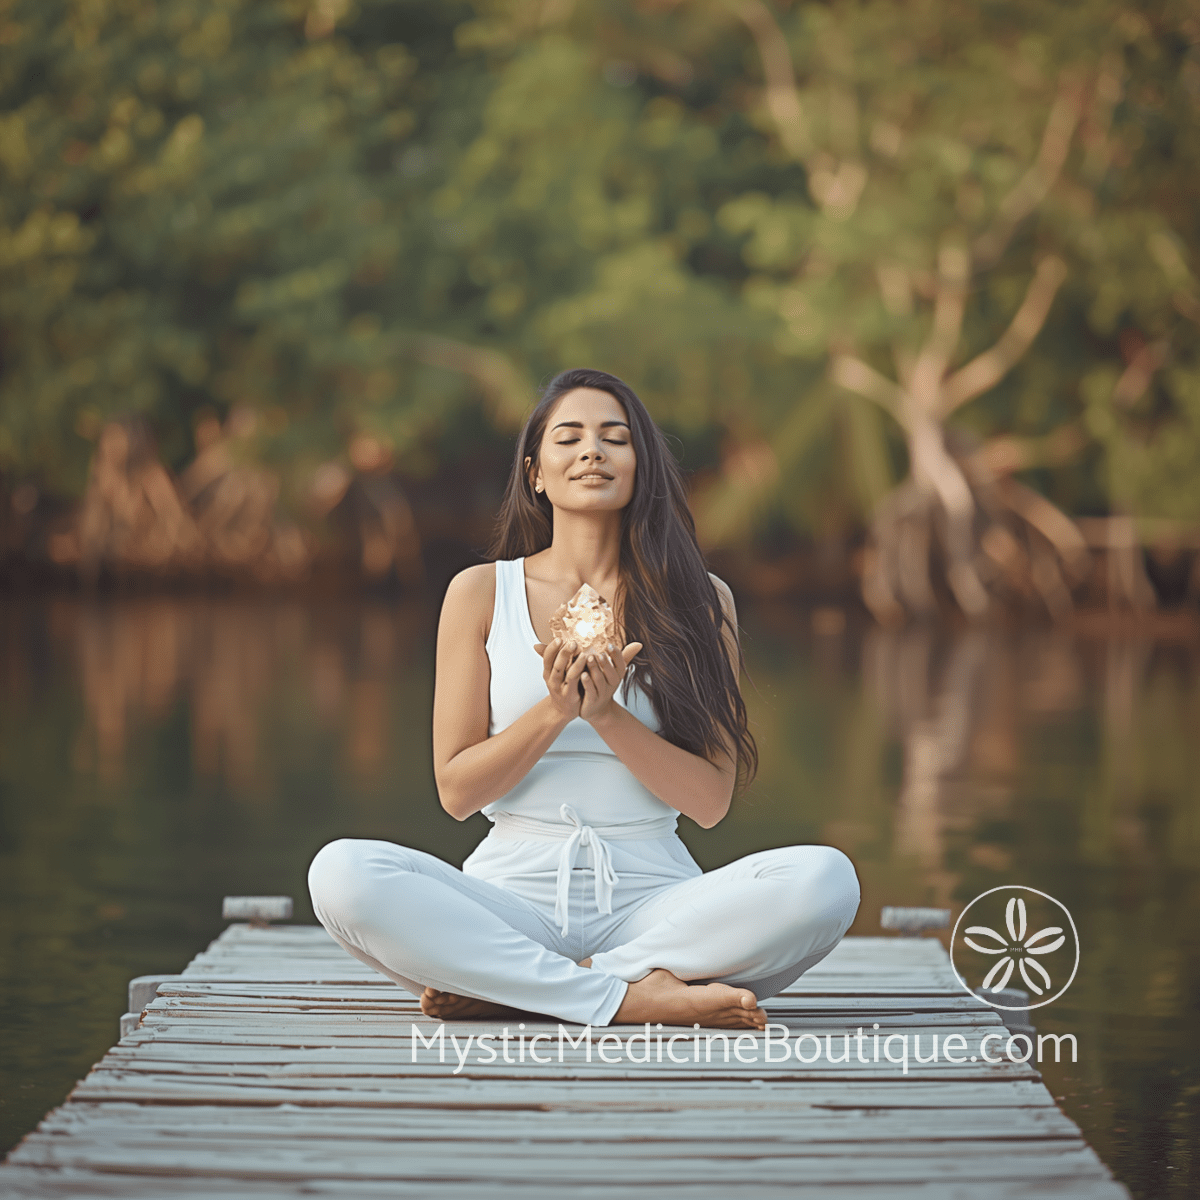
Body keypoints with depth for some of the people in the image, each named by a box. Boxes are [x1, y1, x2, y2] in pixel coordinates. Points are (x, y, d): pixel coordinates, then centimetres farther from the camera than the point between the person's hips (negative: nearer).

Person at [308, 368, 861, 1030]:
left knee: (824, 878, -30)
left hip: (653, 896, 1)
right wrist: (555, 709, -12)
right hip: (514, 894, -1)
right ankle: (628, 994, -28)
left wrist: (606, 712, -13)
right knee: (342, 873, -30)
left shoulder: (701, 601, 8)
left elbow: (710, 801, 2)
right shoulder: (481, 592, 7)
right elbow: (456, 791, 4)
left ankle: (503, 988, -24)